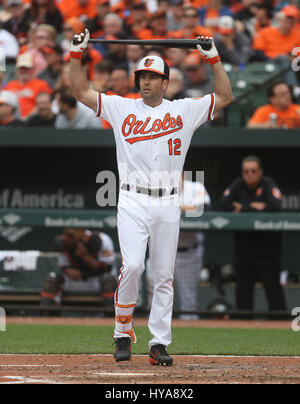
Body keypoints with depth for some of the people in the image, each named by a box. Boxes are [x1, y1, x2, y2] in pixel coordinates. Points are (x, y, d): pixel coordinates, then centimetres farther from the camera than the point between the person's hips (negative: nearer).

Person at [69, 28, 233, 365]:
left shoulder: (184, 111, 10)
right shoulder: (121, 108, 9)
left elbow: (225, 96, 9)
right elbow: (81, 91, 8)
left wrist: (213, 58, 4)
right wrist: (77, 54, 1)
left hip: (168, 204, 1)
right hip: (133, 202, -1)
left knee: (164, 277, 2)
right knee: (132, 266, -18)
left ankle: (159, 345, 6)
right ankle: (123, 334, -2)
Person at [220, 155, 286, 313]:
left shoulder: (268, 185, -4)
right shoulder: (237, 185, 6)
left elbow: (275, 207, -20)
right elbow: (225, 205, -8)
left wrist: (243, 209, -13)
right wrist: (254, 207, -13)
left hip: (267, 245, -4)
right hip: (243, 245, 4)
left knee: (273, 286, -4)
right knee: (243, 287, 6)